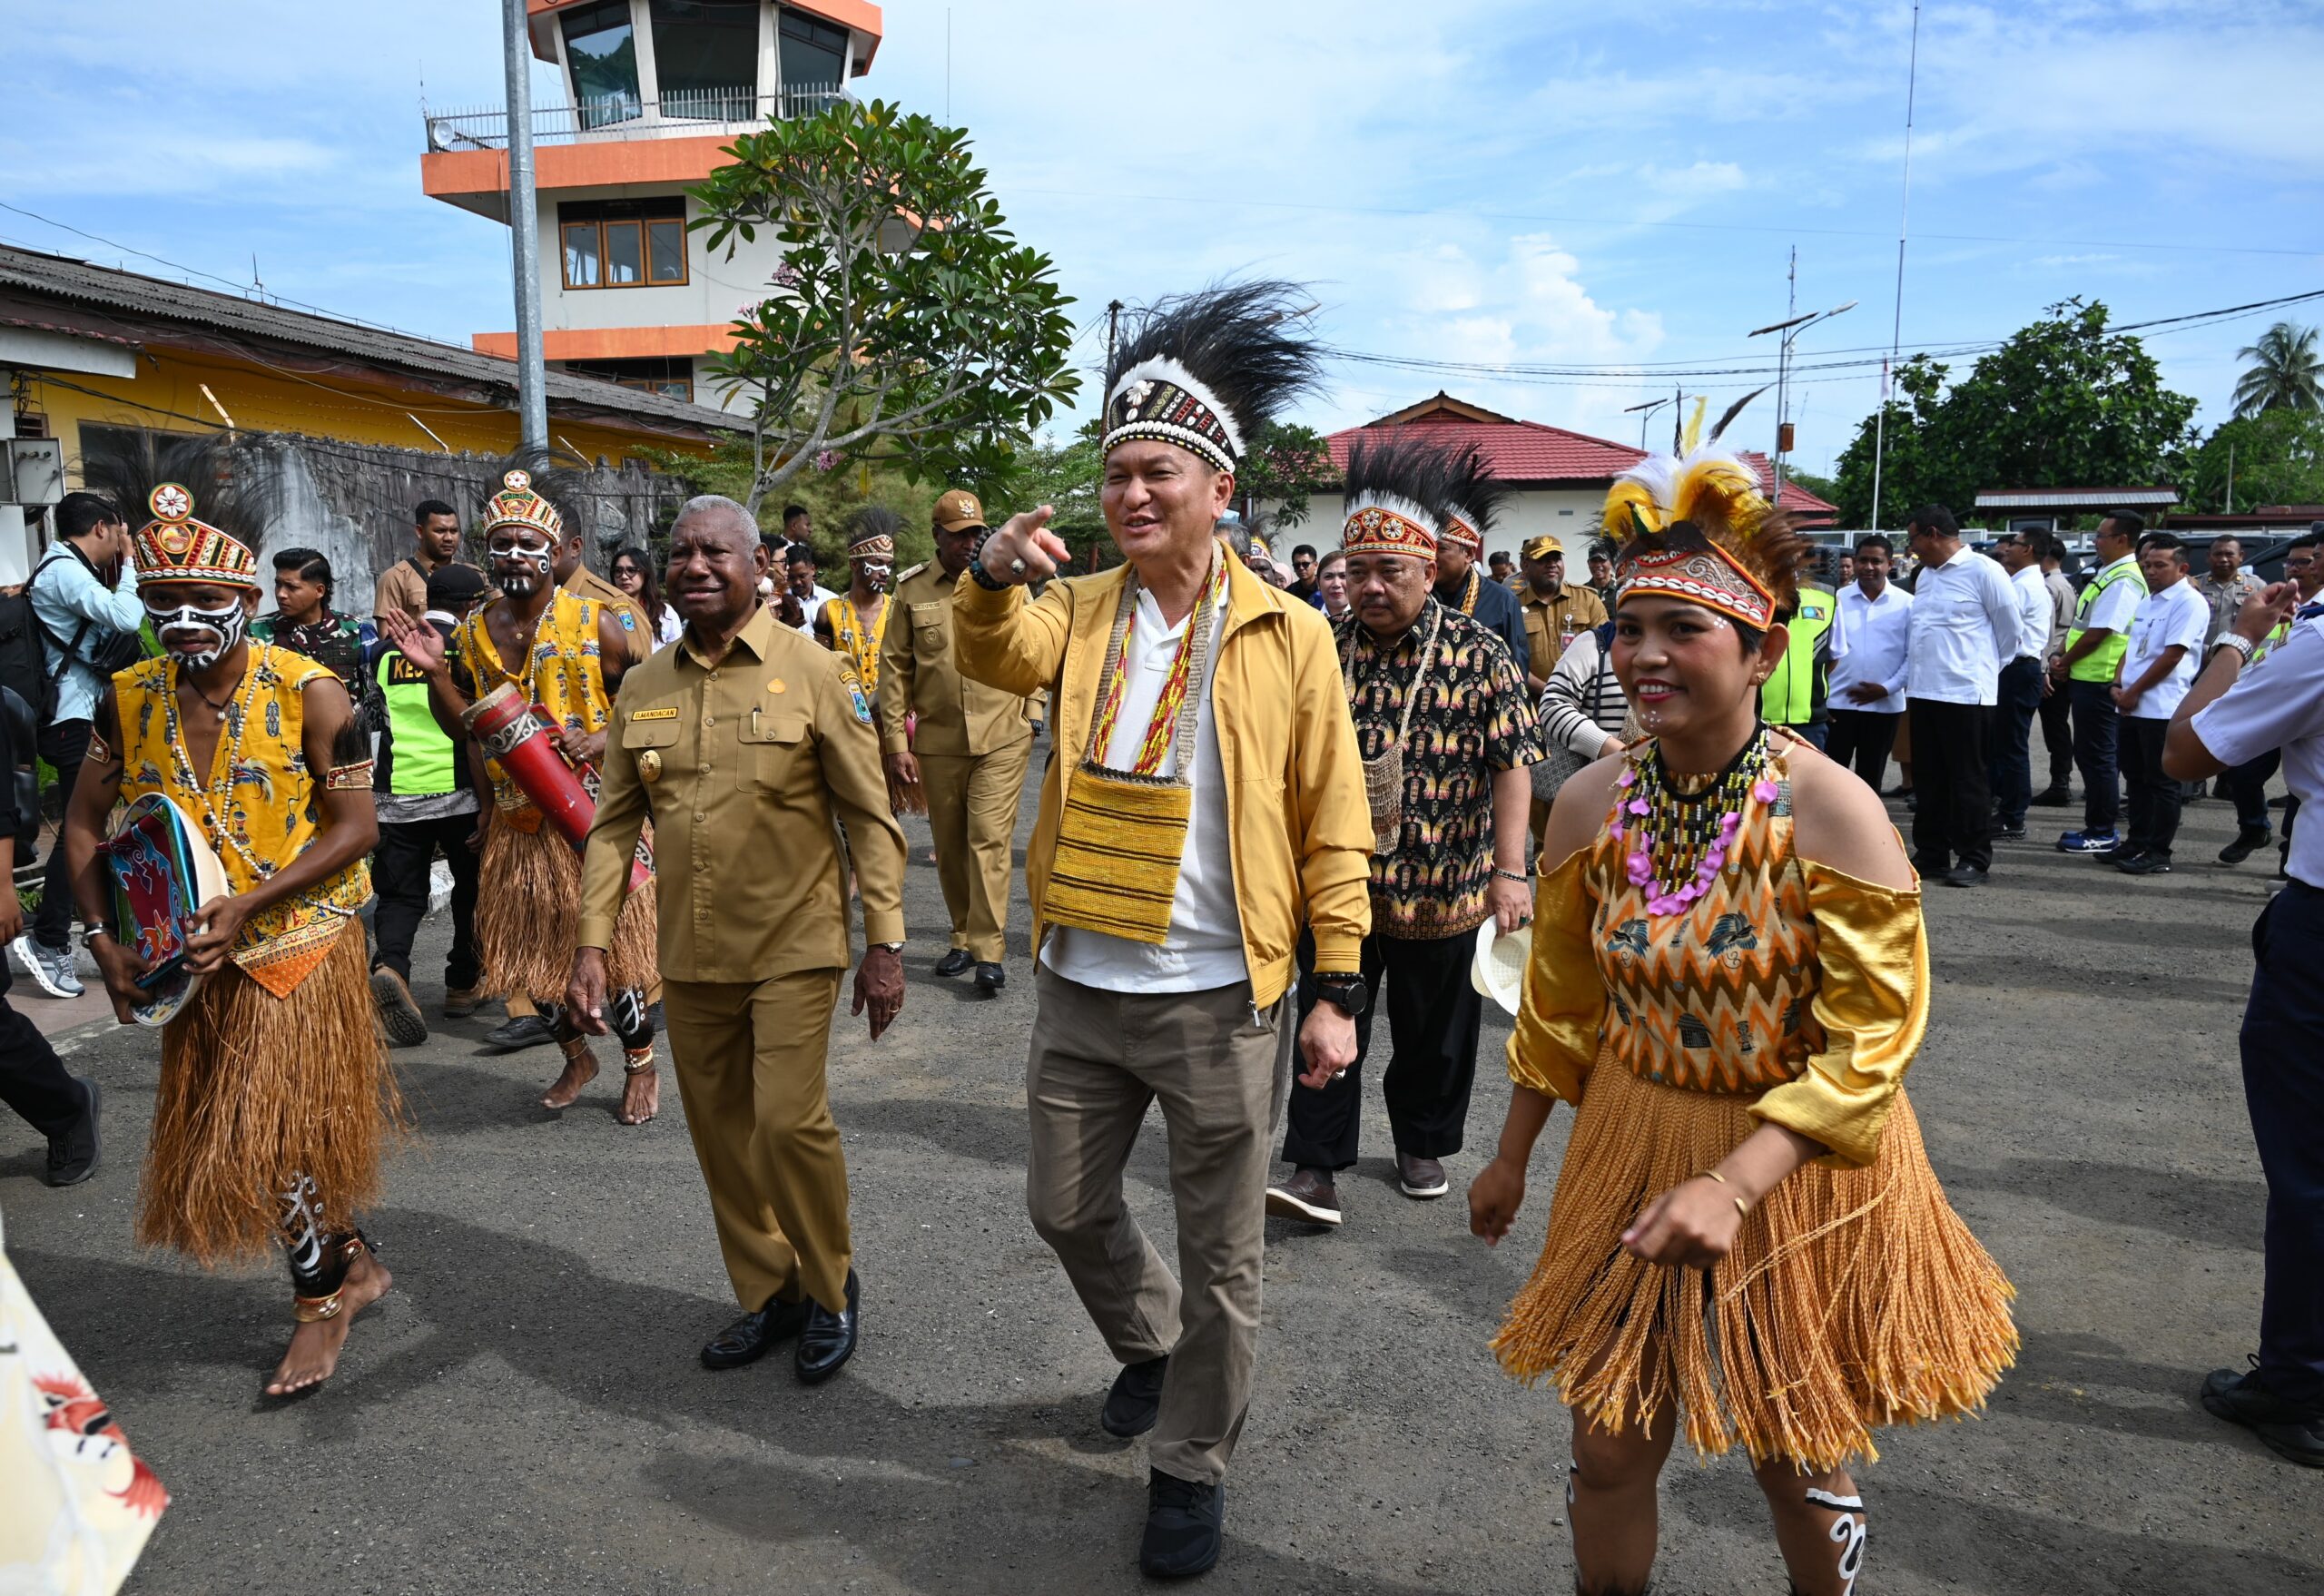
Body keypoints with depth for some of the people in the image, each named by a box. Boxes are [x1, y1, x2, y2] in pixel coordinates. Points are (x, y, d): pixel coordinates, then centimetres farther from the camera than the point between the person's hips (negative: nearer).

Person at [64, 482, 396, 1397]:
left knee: (274, 1129, -3)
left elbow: (356, 828, -15)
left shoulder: (308, 694, -15)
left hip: (298, 943, -5)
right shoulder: (130, 699, 0)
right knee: (224, 1125, 15)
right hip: (198, 955, 6)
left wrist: (247, 906, -22)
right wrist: (103, 936, -2)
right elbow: (83, 825, 8)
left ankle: (321, 1302, 19)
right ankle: (353, 1263, 35)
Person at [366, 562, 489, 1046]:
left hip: (396, 794, 3)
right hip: (458, 791, -3)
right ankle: (464, 983, 21)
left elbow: (375, 724, 18)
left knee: (401, 892, 6)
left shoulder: (386, 651, 9)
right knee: (471, 886, 15)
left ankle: (390, 965, -20)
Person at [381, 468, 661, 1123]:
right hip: (516, 817, 4)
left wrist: (598, 740, -19)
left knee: (613, 939, -1)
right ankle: (577, 1056, 34)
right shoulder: (471, 632, 6)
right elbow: (464, 726, 12)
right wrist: (434, 671, -4)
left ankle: (641, 1065, 19)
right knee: (534, 943, 12)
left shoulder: (596, 623, -7)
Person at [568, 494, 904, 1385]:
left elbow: (869, 817, -7)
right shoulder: (642, 689, 6)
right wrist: (593, 942, 1)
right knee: (721, 1136, 12)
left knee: (788, 1121, -10)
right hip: (689, 957, 5)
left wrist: (885, 943, -10)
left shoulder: (814, 674, -7)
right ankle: (767, 1293, 31)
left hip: (793, 945, -5)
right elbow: (615, 824, 9)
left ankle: (832, 1292, 15)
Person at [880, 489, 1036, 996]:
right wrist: (896, 741, 0)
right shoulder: (912, 589, 3)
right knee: (950, 845, 11)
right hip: (936, 742, 2)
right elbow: (894, 668, 4)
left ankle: (989, 951, -5)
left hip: (1002, 739, -2)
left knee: (990, 840, -9)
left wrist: (1028, 718, 3)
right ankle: (963, 938, 25)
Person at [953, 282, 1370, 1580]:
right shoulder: (1082, 610, 3)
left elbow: (1334, 827, -6)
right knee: (1067, 1207, 20)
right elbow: (996, 661, -18)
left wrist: (1338, 991, -9)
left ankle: (1193, 1465, 30)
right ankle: (1151, 1345, 49)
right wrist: (993, 576, -38)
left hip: (1219, 999, -3)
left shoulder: (1288, 636, -7)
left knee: (1222, 1251, 9)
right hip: (1082, 986, 4)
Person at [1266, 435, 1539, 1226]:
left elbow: (1512, 765, -9)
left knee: (1433, 1032, 14)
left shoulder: (1479, 656, -8)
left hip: (1441, 887, -1)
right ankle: (1315, 1169, 11)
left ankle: (1423, 1145, 35)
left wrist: (1509, 870, -16)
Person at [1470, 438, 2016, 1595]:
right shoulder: (1591, 803, -8)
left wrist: (1733, 1184, -29)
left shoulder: (1832, 812, -21)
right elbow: (1560, 1002, 5)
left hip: (1802, 1167, -3)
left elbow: (1870, 1044, -19)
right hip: (1632, 1151, 3)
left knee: (1798, 1461, 18)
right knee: (1608, 1453, 13)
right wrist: (1511, 1157, 13)